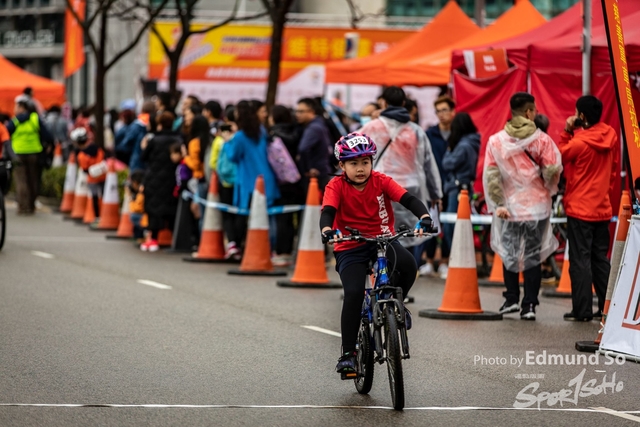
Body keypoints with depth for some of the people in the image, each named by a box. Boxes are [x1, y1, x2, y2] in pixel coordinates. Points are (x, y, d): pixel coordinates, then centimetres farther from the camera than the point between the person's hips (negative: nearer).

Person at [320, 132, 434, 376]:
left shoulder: (381, 182, -5)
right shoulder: (336, 186, -8)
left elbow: (408, 199, -17)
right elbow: (328, 211, -24)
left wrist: (424, 216, -38)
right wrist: (327, 230, -47)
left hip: (382, 240, 1)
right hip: (350, 248, -1)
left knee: (408, 264, -31)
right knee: (354, 294, -24)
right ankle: (347, 353, -10)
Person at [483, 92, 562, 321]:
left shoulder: (496, 141, -3)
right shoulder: (542, 140, -8)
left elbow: (491, 175, -8)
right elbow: (552, 172, -12)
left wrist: (498, 204, -6)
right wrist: (548, 189, 9)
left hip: (509, 207, 1)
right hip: (537, 207, -1)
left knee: (509, 254, 16)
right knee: (533, 256, 6)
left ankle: (511, 299, 13)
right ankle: (529, 305, 5)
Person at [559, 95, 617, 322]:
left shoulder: (580, 141, -17)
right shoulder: (610, 137, 2)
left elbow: (561, 156, -1)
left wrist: (566, 131, -2)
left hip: (580, 209, -6)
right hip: (603, 208, 6)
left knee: (580, 259, -2)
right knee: (600, 258, 14)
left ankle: (582, 310, -2)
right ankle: (607, 307, 14)